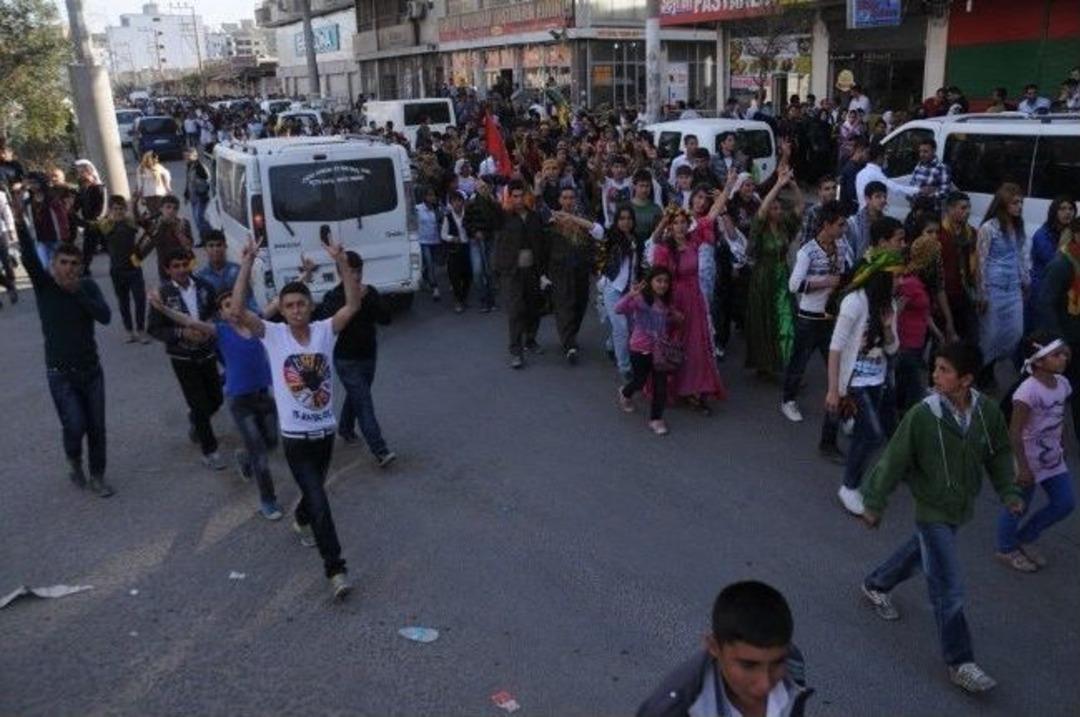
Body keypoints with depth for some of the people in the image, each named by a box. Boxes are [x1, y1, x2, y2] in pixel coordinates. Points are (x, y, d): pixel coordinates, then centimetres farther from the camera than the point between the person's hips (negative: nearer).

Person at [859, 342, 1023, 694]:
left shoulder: (988, 411, -12)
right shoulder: (922, 415, -24)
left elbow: (999, 454, 6)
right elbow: (894, 461, -15)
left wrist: (1009, 492, -2)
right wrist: (874, 503, -9)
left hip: (962, 508, 5)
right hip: (932, 510, -5)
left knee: (920, 552, 27)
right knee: (949, 590, -2)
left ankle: (876, 586, 53)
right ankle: (960, 663, 14)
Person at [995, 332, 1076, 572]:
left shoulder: (1062, 383, -3)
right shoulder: (1028, 391, -27)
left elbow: (1059, 419, 12)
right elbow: (1014, 432, -23)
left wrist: (1061, 447, 16)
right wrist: (1022, 467, -21)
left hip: (1053, 459, 8)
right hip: (1029, 460, -8)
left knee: (1065, 502, 15)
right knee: (1018, 506, 10)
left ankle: (1025, 538, 34)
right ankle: (1006, 549, 33)